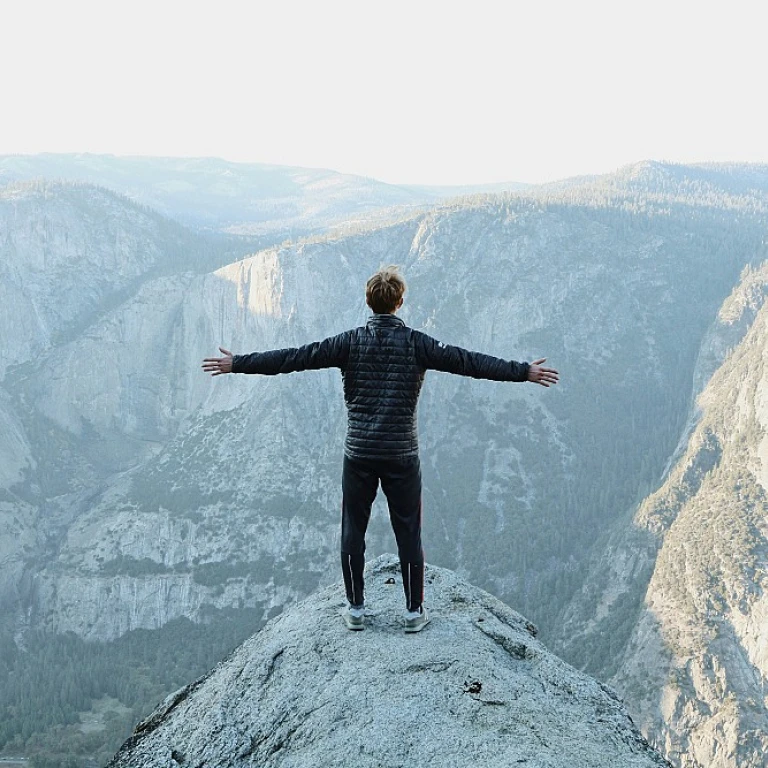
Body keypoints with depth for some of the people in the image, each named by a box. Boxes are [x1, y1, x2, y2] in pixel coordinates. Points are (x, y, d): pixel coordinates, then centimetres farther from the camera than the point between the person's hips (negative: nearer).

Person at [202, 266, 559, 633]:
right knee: (408, 534, 9)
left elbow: (294, 358, -5)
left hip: (359, 454, 1)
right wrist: (525, 372, 0)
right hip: (402, 455, 0)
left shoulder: (351, 342, -4)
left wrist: (237, 364, 1)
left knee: (353, 531, 12)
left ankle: (355, 608, 19)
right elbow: (468, 361, -6)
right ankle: (414, 610, 16)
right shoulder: (415, 343, -5)